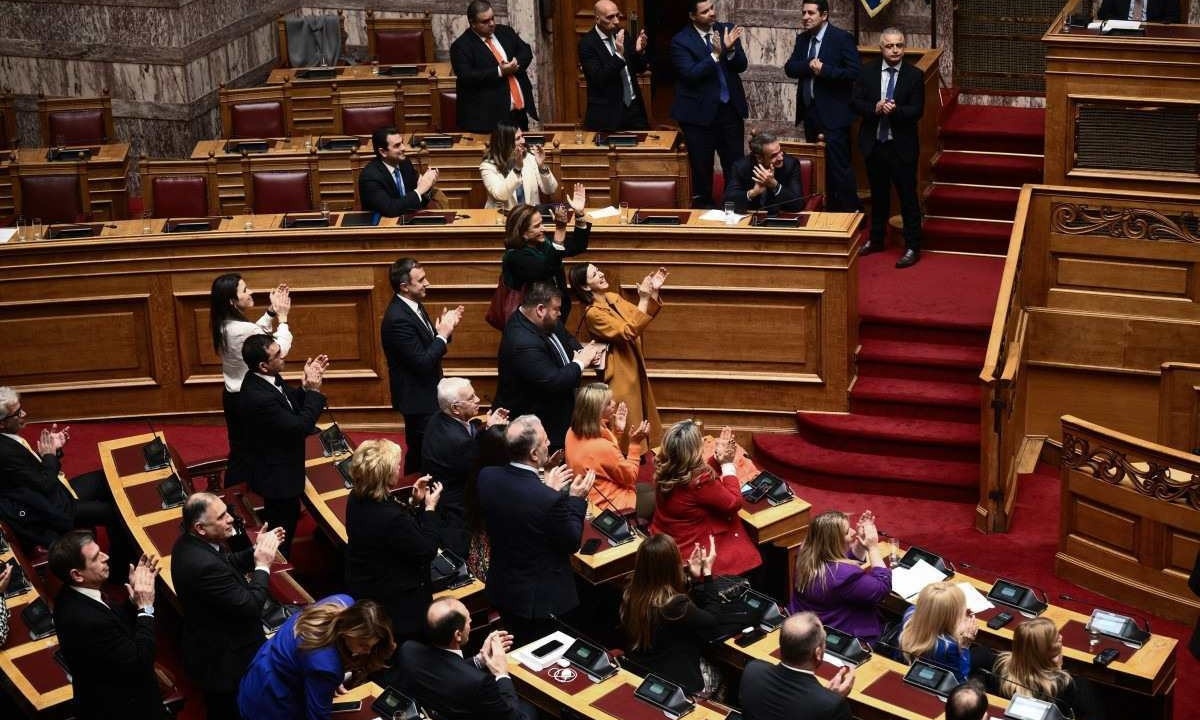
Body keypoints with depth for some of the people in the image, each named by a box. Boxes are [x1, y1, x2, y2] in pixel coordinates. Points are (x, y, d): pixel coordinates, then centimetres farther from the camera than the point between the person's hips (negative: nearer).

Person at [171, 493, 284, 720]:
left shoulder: (190, 543, -5)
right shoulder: (204, 565, -36)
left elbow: (227, 564, 12)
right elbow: (250, 607, -30)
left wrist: (255, 551, -3)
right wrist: (263, 565, -20)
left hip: (209, 650, 10)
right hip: (225, 663, -10)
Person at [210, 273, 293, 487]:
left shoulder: (224, 326, -2)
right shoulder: (243, 329, -29)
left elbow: (257, 333, 14)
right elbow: (281, 349, -17)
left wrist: (271, 311, 5)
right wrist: (282, 317, -8)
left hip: (232, 396, 8)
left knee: (238, 451, 20)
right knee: (249, 454, 9)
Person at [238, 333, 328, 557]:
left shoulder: (266, 379, -7)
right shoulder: (258, 397, -35)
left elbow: (291, 403, 7)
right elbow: (301, 427, -30)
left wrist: (307, 385, -10)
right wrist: (314, 390, -22)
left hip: (280, 467, 10)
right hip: (278, 476, -10)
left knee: (289, 519, 26)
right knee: (282, 531, 9)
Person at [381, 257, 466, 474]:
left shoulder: (413, 305, 2)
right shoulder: (398, 319, -28)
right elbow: (422, 362, -27)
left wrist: (444, 329, -8)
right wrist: (443, 334, -19)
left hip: (427, 391, 9)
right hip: (417, 398, -9)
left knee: (421, 450, 23)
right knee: (420, 450, 4)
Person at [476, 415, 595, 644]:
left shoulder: (487, 477, -13)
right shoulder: (551, 500, -32)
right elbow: (572, 544, -15)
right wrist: (577, 498, -5)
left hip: (501, 588, 6)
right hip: (540, 598, -6)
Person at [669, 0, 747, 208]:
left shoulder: (727, 30, 3)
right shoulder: (680, 41, -9)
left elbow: (741, 66, -1)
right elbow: (690, 74, -19)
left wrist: (730, 50, -21)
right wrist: (715, 55, -28)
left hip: (730, 109, 3)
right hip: (700, 113, -3)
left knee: (735, 167, 7)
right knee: (702, 169, 7)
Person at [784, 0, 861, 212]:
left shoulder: (842, 38, -8)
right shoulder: (802, 39, 12)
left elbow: (854, 72, -14)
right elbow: (789, 68, 3)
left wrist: (824, 70, -22)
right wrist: (809, 65, -15)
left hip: (833, 113, -7)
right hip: (809, 112, 7)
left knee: (839, 167, -8)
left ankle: (851, 213, 0)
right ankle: (830, 210, 22)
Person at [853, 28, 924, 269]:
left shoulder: (914, 75, -7)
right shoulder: (868, 71, 0)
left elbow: (917, 111, -10)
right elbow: (856, 102, -1)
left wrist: (895, 110, -27)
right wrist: (875, 108, -19)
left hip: (902, 146, -3)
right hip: (874, 143, 3)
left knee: (908, 196, 0)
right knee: (878, 194, 18)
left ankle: (912, 247, 6)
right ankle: (876, 239, 32)